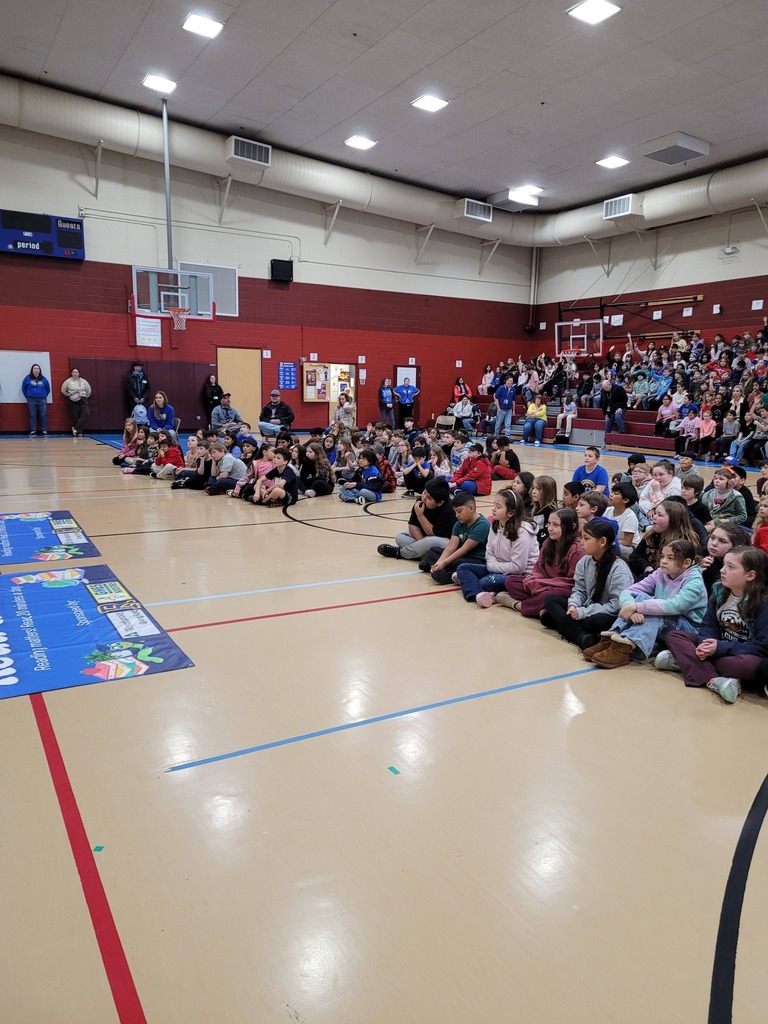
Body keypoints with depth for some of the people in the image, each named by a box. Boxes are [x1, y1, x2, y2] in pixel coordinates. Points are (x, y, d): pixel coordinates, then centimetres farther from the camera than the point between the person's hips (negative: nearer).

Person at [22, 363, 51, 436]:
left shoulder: (44, 379, 3)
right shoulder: (27, 378, 0)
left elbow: (48, 389, 14)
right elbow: (24, 389, 8)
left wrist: (44, 395, 10)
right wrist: (28, 397, 8)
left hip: (42, 400, 1)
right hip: (31, 400, -1)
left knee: (43, 415, 1)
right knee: (32, 415, 3)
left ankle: (44, 431, 7)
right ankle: (33, 431, 8)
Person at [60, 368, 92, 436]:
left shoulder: (83, 381, 4)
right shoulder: (68, 381, 1)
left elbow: (88, 390, 13)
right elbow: (63, 390, 9)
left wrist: (86, 397, 11)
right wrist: (68, 396, 7)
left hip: (82, 400, 1)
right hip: (72, 401, -1)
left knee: (86, 414, -17)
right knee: (75, 417, -2)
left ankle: (76, 428, -11)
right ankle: (79, 432, 8)